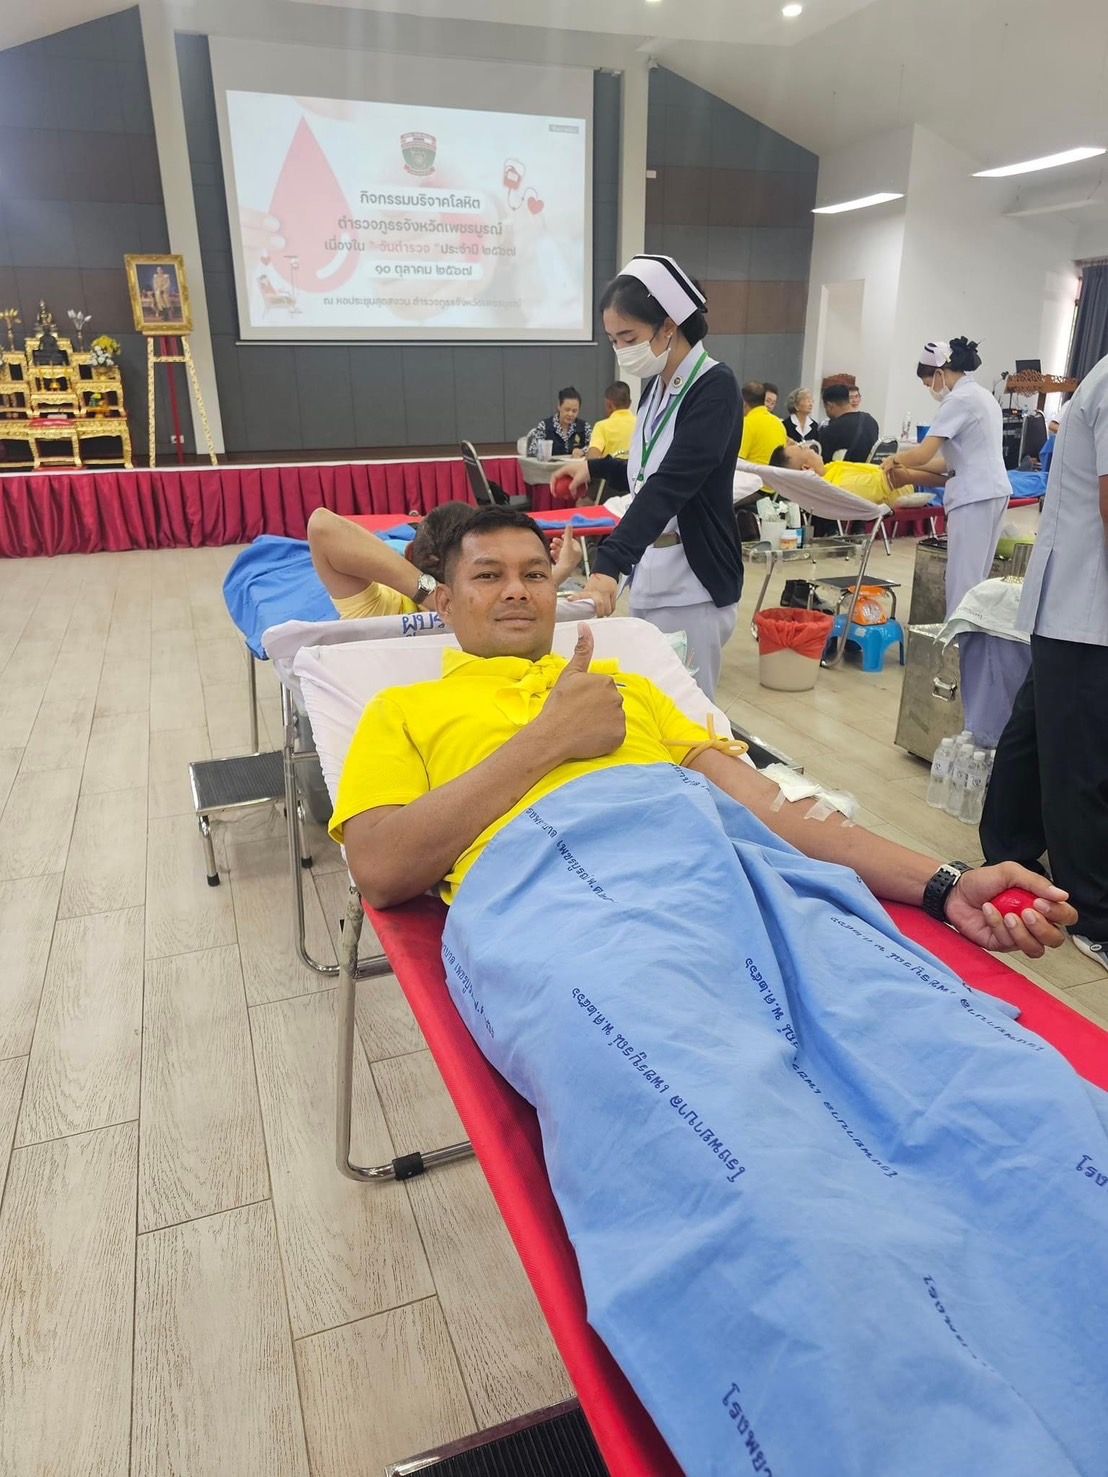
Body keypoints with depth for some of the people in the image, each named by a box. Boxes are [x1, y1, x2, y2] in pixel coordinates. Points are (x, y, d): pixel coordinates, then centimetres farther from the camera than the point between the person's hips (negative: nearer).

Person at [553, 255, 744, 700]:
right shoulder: (656, 387, 8)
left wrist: (609, 564, -41)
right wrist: (596, 468, 6)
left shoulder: (714, 388, -16)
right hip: (649, 575, 8)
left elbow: (673, 484, -30)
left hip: (692, 585, -8)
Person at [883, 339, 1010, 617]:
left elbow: (922, 454, -18)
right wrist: (911, 469, 16)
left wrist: (896, 459, 1)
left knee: (963, 578, -6)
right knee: (976, 577, 11)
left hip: (974, 496, -10)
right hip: (993, 491, 10)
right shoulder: (982, 395, 19)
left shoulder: (958, 400, -12)